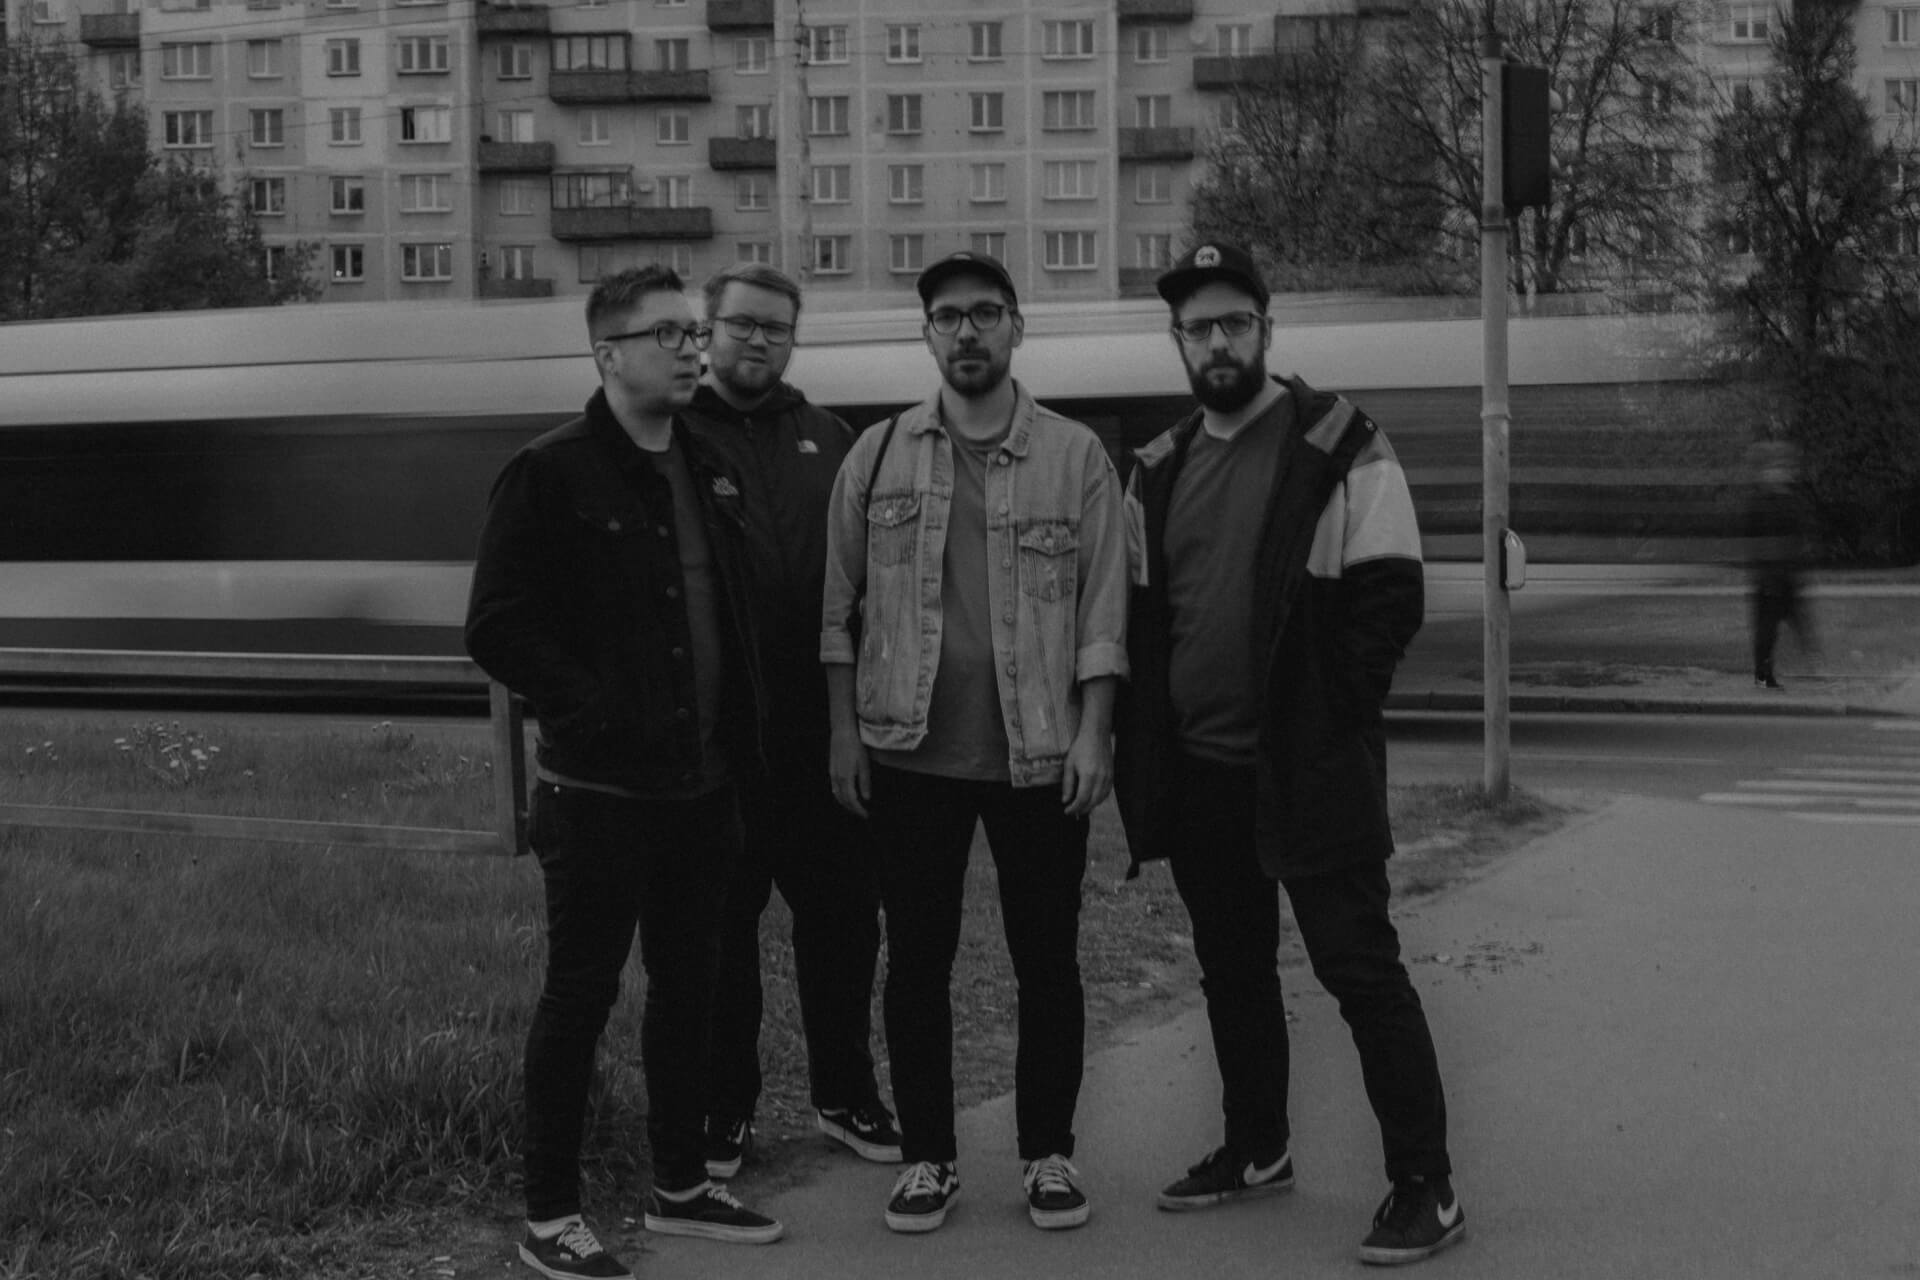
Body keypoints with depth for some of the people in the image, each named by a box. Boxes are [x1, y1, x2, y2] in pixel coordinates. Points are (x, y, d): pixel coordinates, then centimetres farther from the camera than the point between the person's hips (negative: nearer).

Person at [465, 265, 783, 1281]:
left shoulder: (707, 473, 11)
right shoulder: (552, 474, -10)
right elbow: (497, 628, -14)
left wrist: (735, 741, 6)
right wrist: (592, 713, -17)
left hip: (700, 785, 7)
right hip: (599, 789, -7)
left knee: (686, 987, 15)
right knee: (580, 994, 1)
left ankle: (678, 1186, 29)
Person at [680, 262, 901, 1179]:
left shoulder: (828, 442, 13)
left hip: (821, 728, 4)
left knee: (841, 916, 11)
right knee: (720, 927, 7)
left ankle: (844, 1094, 26)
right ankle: (724, 1108, 20)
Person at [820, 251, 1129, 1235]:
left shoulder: (1075, 455, 1)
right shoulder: (878, 455, 5)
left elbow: (1103, 607, -1)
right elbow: (838, 603, 5)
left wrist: (1092, 732, -9)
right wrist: (844, 730, 0)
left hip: (1041, 752, -1)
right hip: (910, 751, 1)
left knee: (1047, 963, 6)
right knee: (916, 960, 7)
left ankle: (1049, 1152, 19)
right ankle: (926, 1156, 19)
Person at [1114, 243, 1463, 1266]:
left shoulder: (1339, 447, -7)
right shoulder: (1159, 469, 10)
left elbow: (1389, 597, -10)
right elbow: (1142, 617, 16)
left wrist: (1328, 716, -13)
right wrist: (1148, 741, 6)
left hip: (1310, 768, -6)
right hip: (1197, 767, 6)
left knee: (1360, 968, -5)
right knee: (1232, 969, 17)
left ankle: (1425, 1186, 2)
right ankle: (1256, 1150, 32)